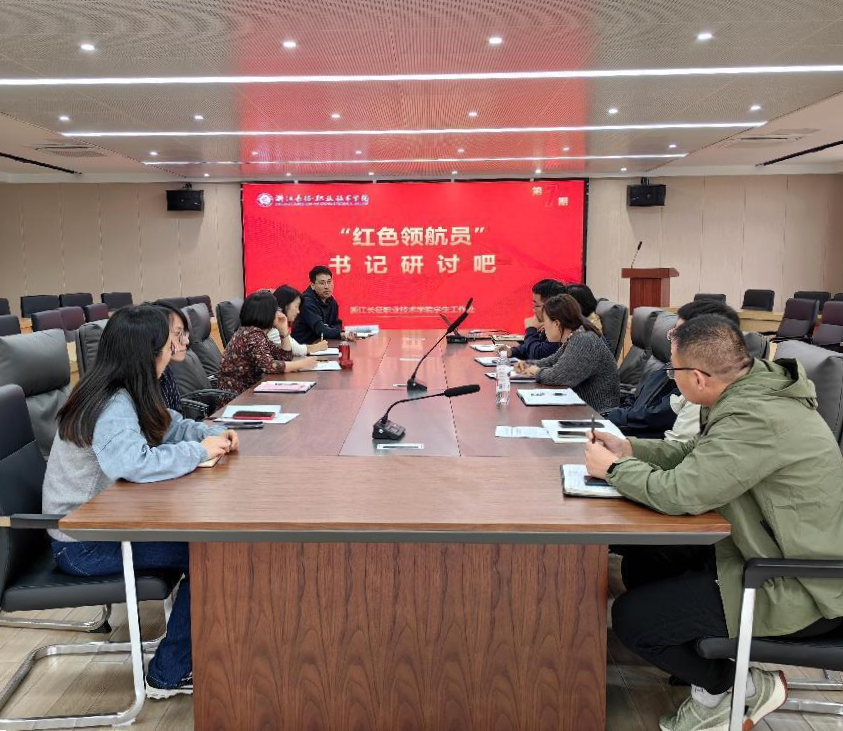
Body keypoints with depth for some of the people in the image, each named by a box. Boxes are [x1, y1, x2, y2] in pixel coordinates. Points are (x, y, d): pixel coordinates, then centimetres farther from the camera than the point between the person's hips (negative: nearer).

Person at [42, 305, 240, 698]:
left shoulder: (124, 394, 2)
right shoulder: (113, 407, -27)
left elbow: (168, 425, 13)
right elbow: (134, 463, -44)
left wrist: (212, 434, -7)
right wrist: (199, 451, -30)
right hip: (83, 544, -9)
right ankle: (168, 676, 5)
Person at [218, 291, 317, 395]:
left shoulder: (257, 332, 8)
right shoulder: (252, 335, -18)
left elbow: (285, 357, 12)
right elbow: (269, 365, -29)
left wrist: (283, 330, 2)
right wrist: (302, 364, -20)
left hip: (248, 389, 8)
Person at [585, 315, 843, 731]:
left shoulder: (758, 420, -31)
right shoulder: (751, 390, -1)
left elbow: (678, 493, -31)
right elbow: (696, 456, 12)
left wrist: (614, 468, -14)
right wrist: (629, 448, 2)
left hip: (800, 589, -10)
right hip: (772, 552, 10)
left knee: (631, 618, -12)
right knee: (641, 561, 11)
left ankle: (747, 688, 10)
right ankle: (714, 679, 19)